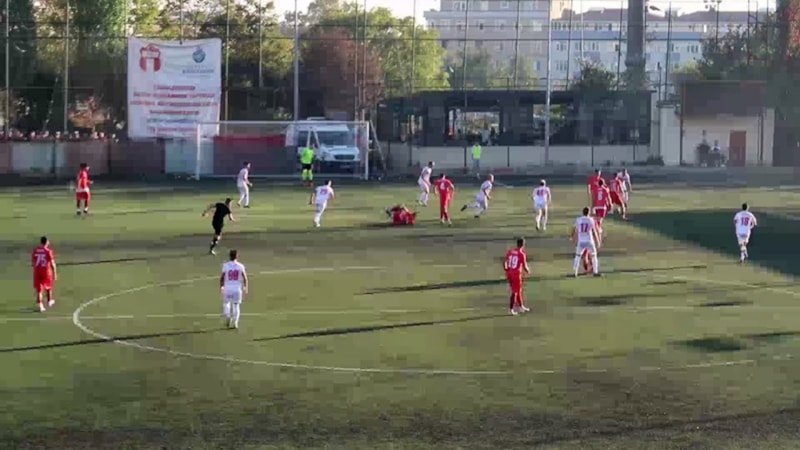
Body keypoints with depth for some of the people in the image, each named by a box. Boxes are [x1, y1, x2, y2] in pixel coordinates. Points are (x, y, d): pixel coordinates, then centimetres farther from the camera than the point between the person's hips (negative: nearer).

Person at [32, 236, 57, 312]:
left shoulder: (35, 251, 1)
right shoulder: (48, 251, -9)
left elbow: (32, 263, 7)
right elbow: (52, 263, -9)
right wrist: (55, 274, -1)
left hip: (37, 272, 2)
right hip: (47, 271, -2)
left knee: (38, 289, 3)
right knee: (48, 287, 21)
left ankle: (40, 306, -4)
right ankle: (50, 301, 37)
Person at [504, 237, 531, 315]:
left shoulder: (510, 251, 3)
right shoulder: (522, 254, -13)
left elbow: (504, 262, 4)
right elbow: (524, 267, -11)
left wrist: (506, 270, 19)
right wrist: (527, 271, 10)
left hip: (509, 273, 7)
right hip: (517, 274, -7)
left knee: (519, 290, 21)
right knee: (515, 292, 2)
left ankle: (521, 306, 32)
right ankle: (511, 309, 2)